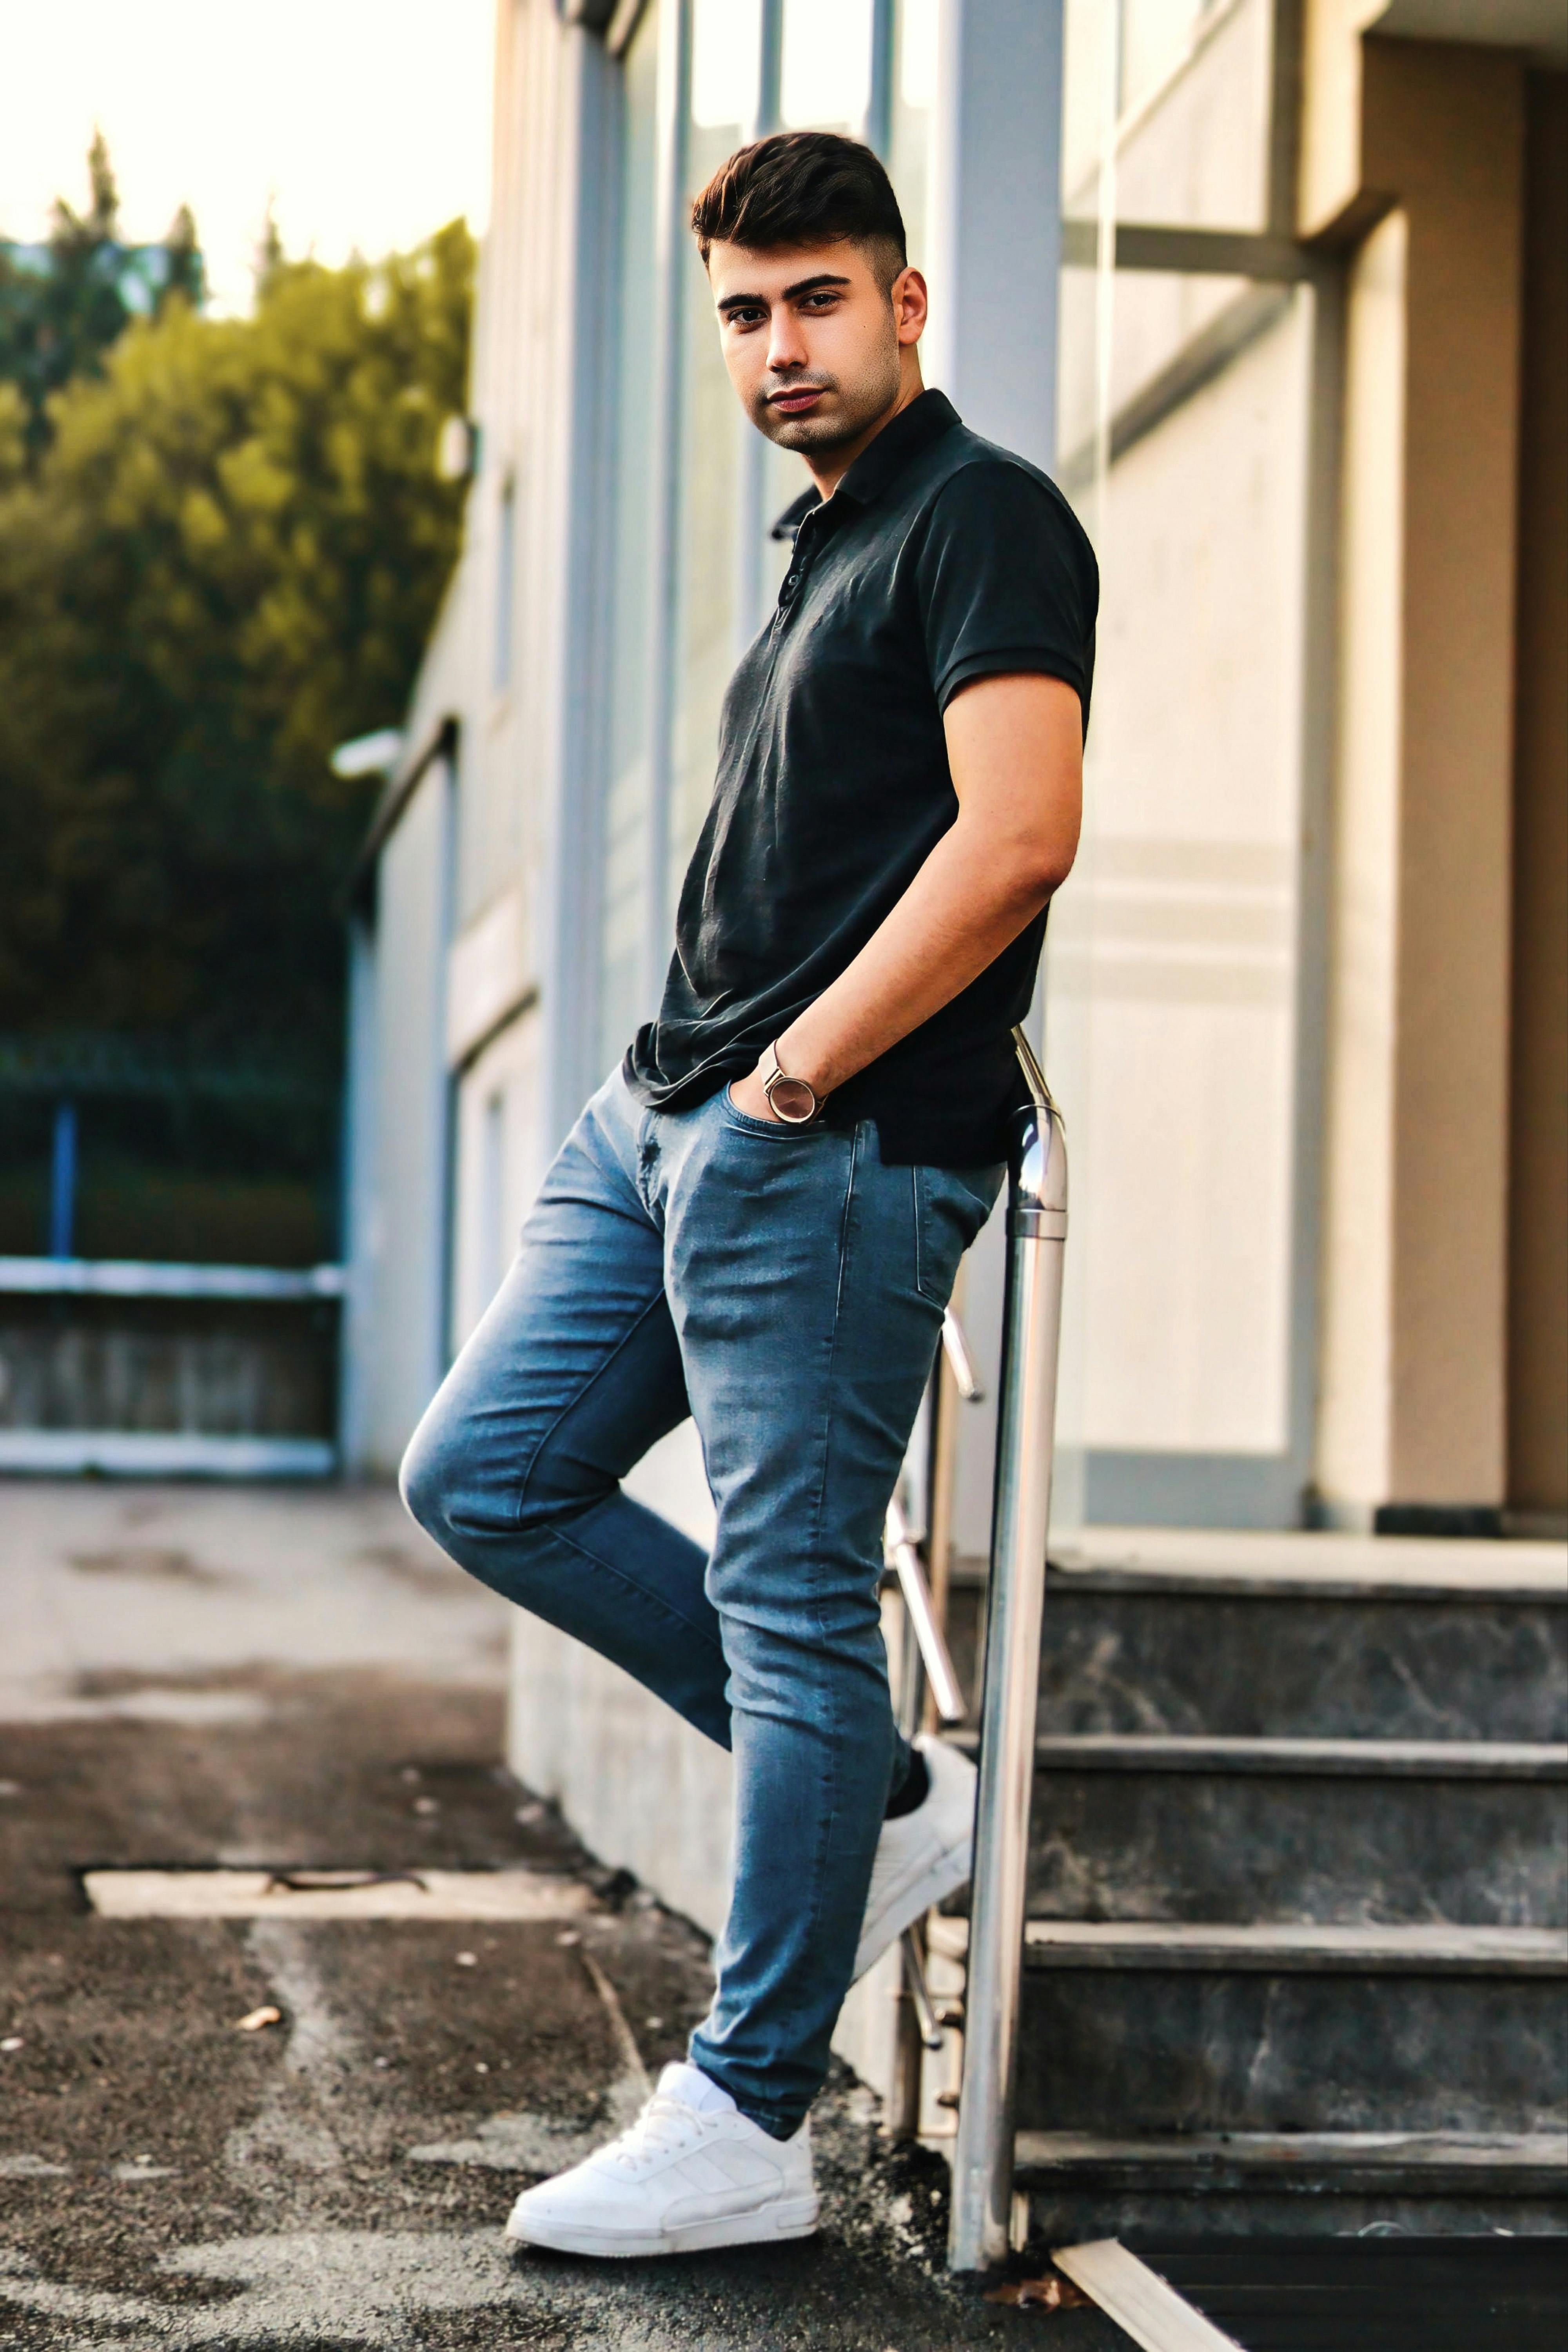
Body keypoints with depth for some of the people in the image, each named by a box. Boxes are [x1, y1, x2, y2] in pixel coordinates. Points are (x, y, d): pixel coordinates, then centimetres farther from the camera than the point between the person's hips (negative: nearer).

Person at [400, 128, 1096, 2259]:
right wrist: (703, 1071, 15)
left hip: (831, 1150, -10)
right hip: (664, 1116, 10)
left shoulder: (981, 516, -8)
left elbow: (1019, 837, -21)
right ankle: (884, 1796, 17)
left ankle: (744, 2131, 3)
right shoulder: (827, 545, 21)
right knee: (485, 1476, 10)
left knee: (795, 1605, -5)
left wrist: (800, 1074, -17)